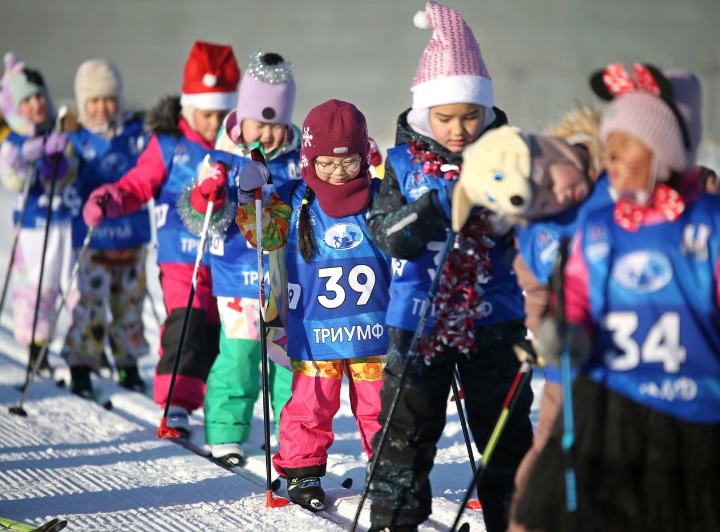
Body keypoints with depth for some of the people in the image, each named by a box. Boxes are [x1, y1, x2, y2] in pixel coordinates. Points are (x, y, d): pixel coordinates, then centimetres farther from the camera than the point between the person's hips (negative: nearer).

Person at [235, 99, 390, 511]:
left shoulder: (379, 197, 2)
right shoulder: (295, 201, 0)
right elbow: (264, 234, -1)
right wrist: (250, 197, -15)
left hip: (374, 326, 1)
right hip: (315, 331, -1)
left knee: (380, 402, 8)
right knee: (311, 404, 1)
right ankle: (302, 472, 15)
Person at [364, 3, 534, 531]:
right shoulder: (405, 162, -2)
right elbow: (384, 233, -7)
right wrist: (429, 209, -25)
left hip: (494, 316, 1)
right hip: (419, 319, -1)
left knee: (504, 428, 9)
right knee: (406, 427, 4)